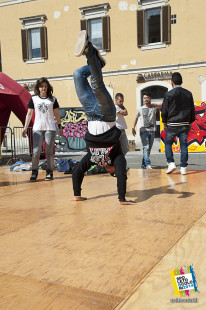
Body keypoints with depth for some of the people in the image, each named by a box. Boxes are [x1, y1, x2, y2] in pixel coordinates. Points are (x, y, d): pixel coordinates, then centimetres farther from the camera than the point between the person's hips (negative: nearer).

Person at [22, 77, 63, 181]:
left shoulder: (52, 99, 7)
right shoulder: (33, 99, 7)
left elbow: (56, 114, 12)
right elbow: (29, 114, 7)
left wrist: (60, 127, 11)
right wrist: (25, 128, 1)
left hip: (50, 128, 0)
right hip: (37, 129, 0)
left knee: (49, 151, 2)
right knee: (36, 151, -5)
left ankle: (49, 172, 10)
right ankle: (34, 172, 5)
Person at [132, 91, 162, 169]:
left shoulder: (154, 107, 7)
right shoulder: (140, 109, 9)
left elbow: (162, 104, -5)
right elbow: (136, 118, 17)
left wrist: (152, 104, -1)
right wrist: (133, 128, 11)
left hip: (152, 130, 2)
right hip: (143, 130, -2)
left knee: (149, 148, 6)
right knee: (146, 147, -12)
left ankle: (144, 164, 17)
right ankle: (147, 164, -14)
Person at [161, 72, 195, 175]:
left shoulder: (169, 94, -5)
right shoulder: (188, 94, 7)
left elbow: (164, 110, -3)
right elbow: (192, 110, 12)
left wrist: (164, 122, 9)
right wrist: (190, 122, 20)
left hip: (172, 124, -3)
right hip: (185, 124, 3)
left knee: (168, 143, 12)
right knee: (184, 145, 6)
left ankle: (171, 163, -2)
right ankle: (183, 167, 4)